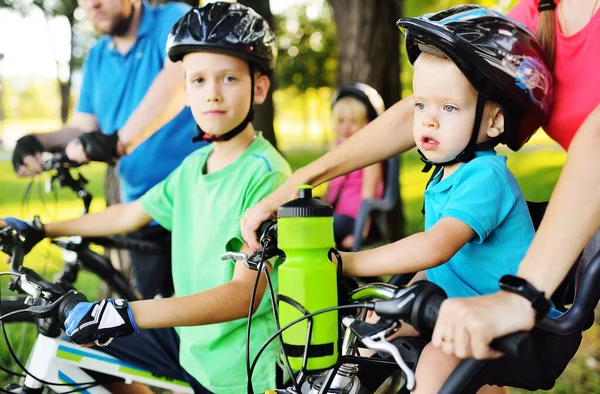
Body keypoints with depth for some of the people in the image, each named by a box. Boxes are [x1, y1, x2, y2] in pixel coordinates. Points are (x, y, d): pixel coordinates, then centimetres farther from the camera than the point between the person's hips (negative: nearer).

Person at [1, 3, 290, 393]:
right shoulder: (193, 167, 3)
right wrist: (41, 229, 25)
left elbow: (245, 293, -29)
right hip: (190, 342, 7)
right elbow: (129, 215, 18)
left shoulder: (265, 174, -21)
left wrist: (128, 314, -38)